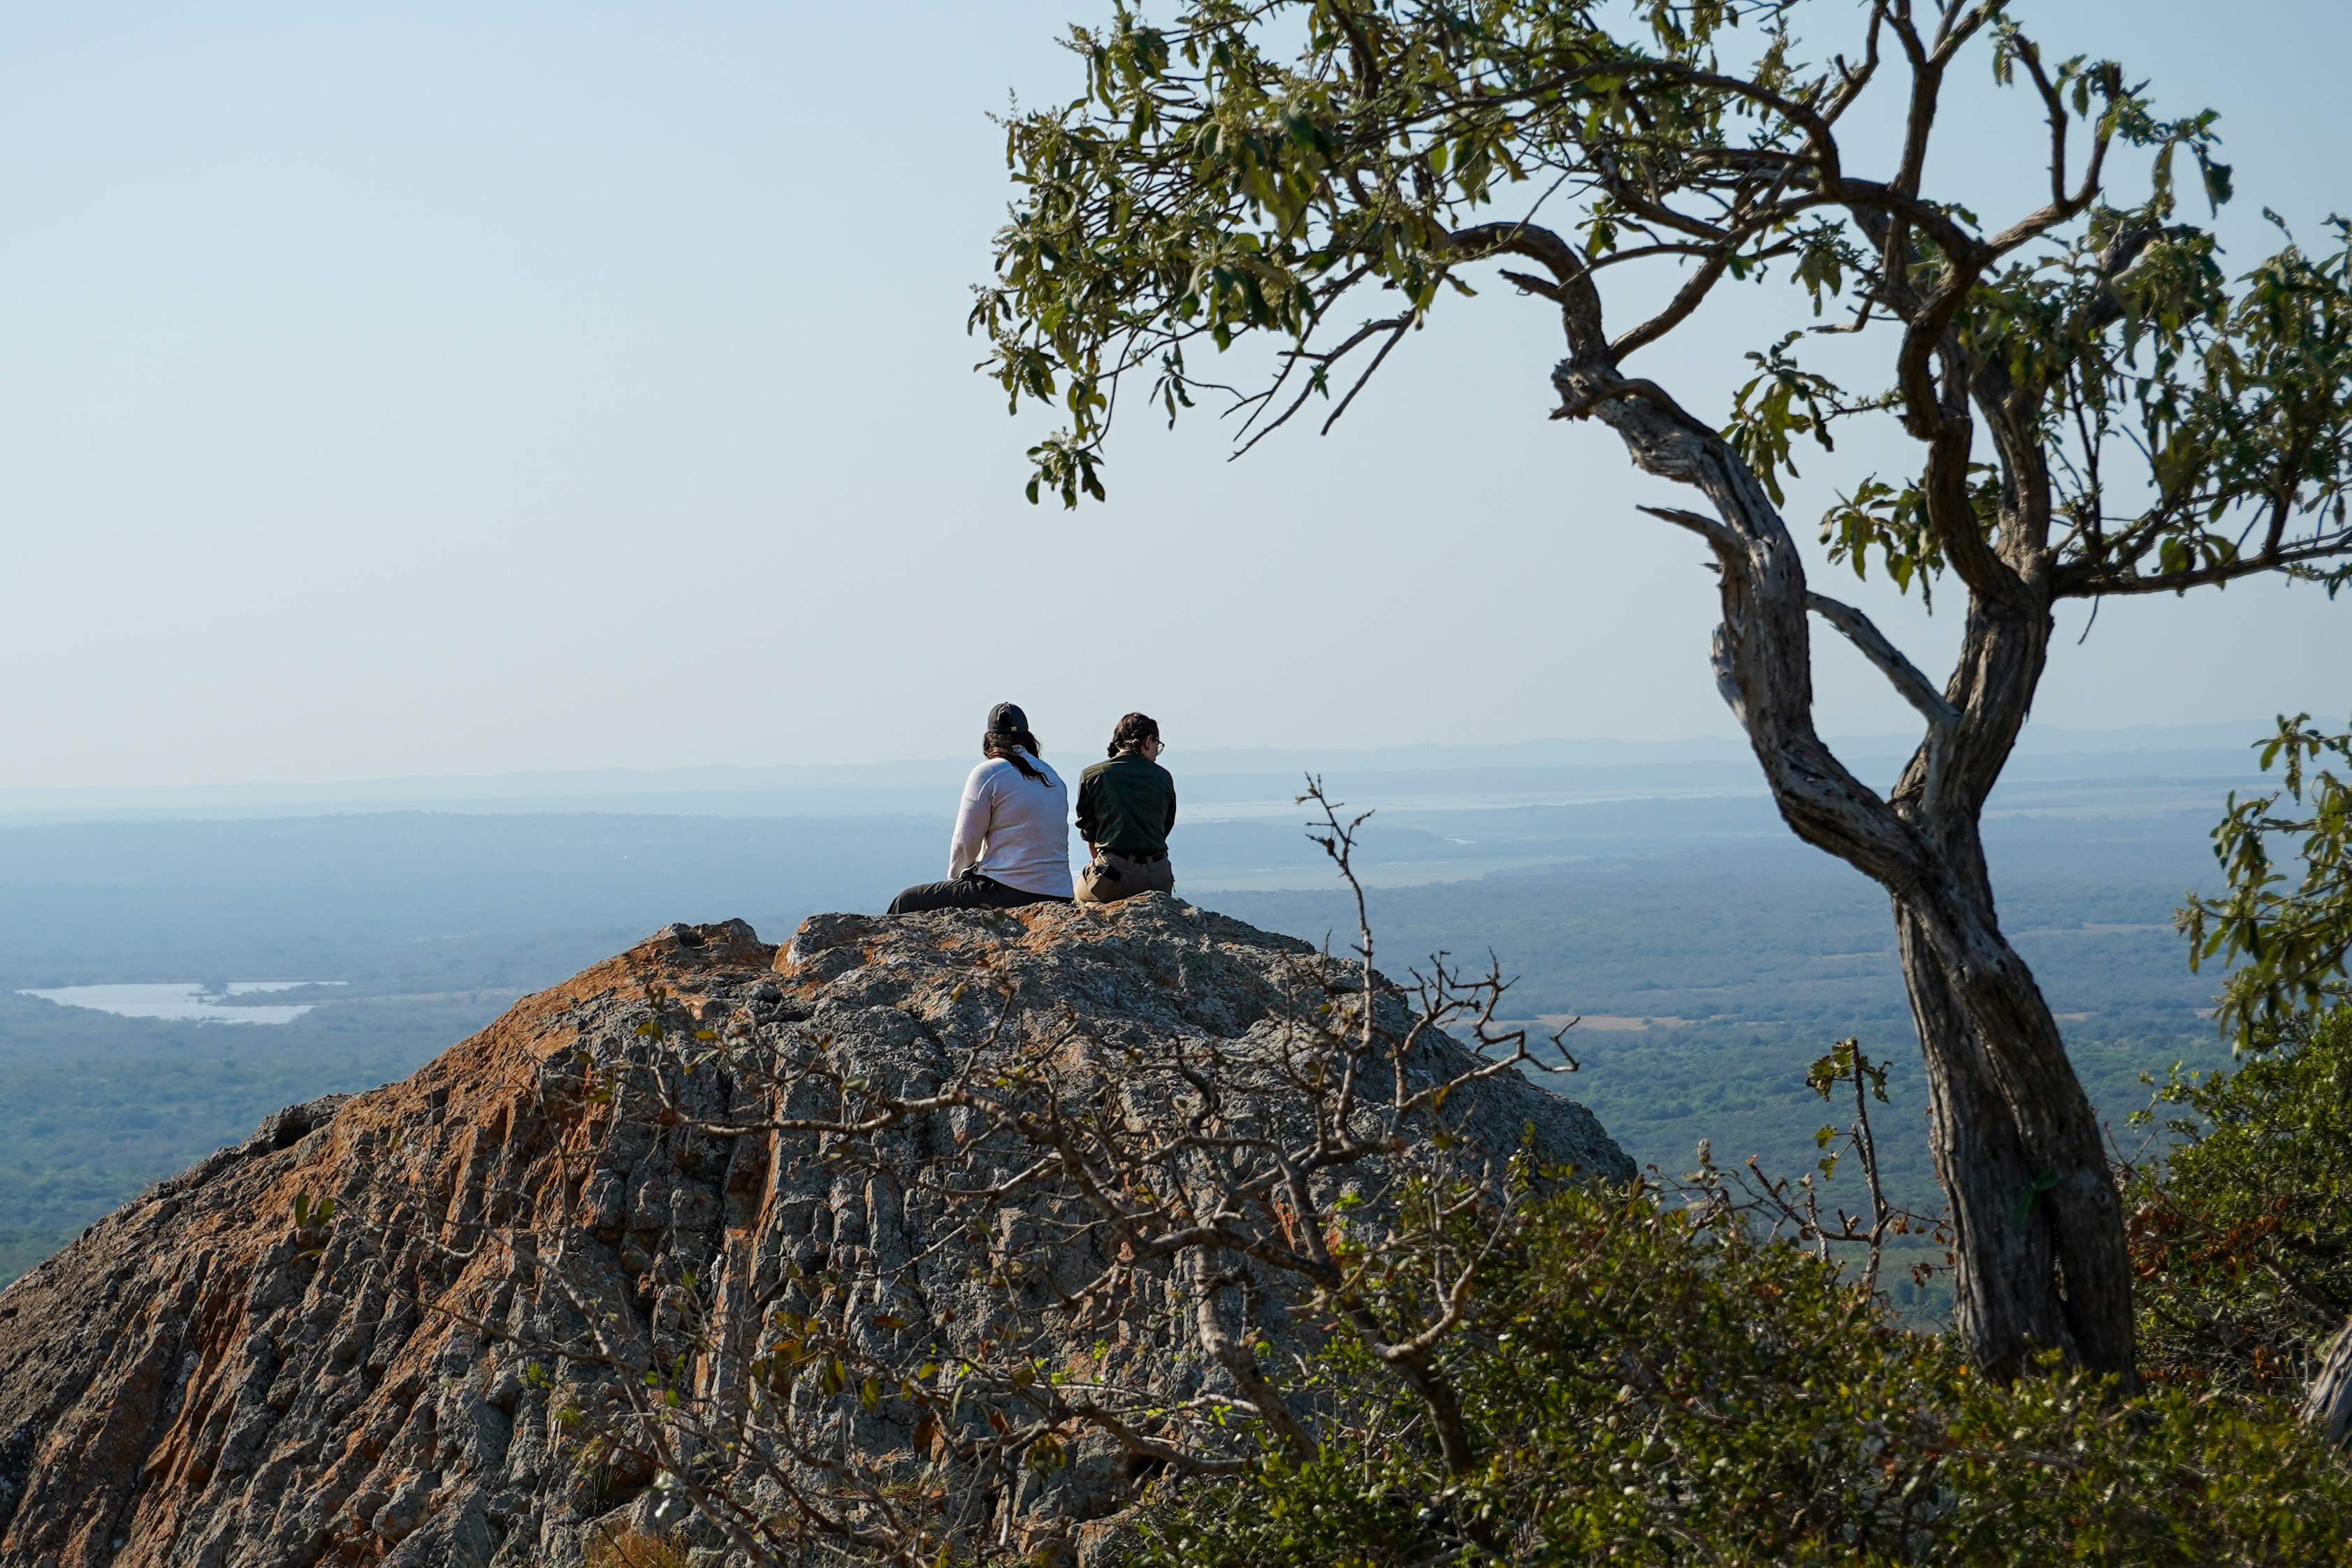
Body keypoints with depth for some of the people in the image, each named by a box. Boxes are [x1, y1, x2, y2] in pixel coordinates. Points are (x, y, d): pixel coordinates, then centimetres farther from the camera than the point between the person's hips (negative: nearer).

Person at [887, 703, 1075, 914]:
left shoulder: (988, 773, -3)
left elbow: (965, 843, -2)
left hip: (1006, 893, -7)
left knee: (905, 903, 5)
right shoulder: (1054, 778, 16)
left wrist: (955, 880, 17)